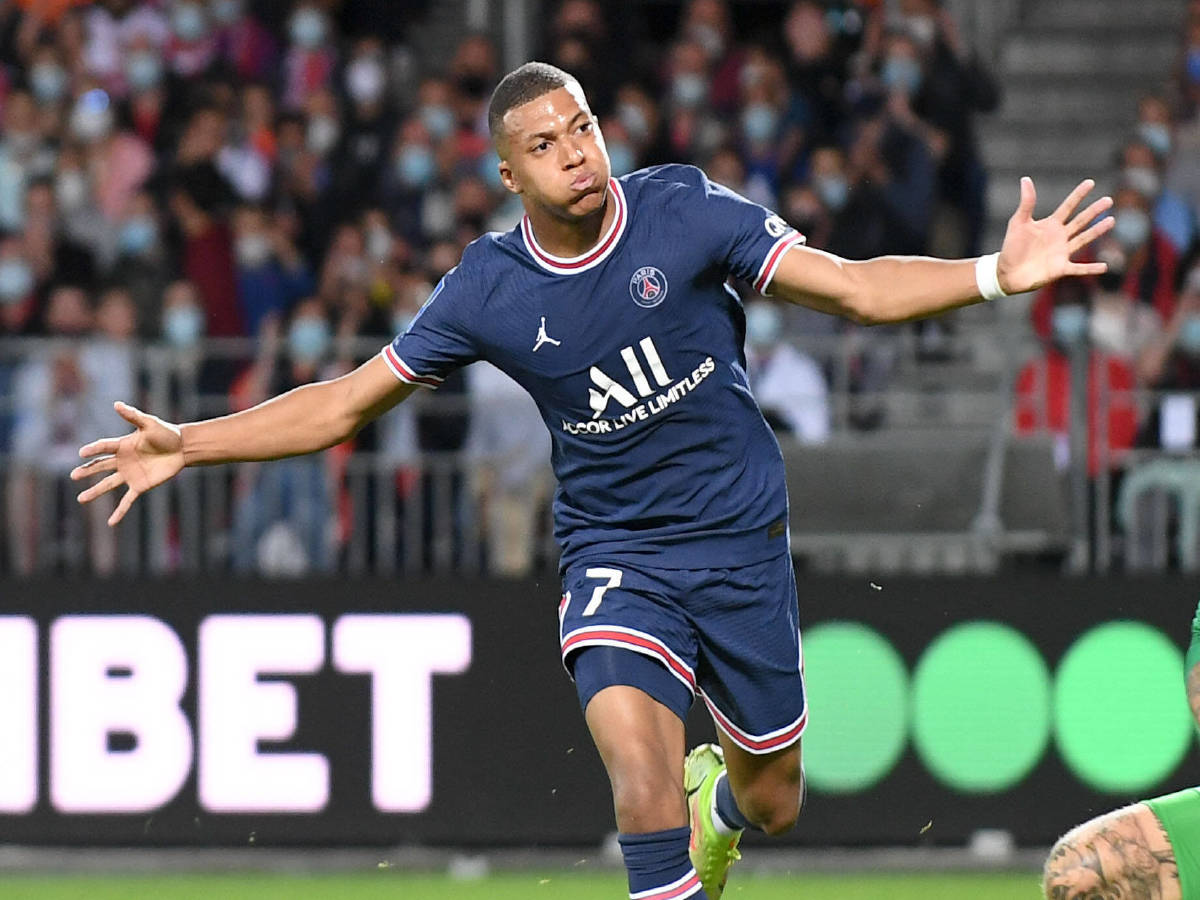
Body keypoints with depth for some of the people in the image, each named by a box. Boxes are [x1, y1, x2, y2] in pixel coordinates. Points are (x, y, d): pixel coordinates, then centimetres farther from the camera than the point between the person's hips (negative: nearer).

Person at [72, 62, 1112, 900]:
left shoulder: (685, 211, -11)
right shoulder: (487, 291, -7)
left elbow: (854, 288, -11)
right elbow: (342, 406, 1)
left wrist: (996, 273, -24)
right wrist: (188, 445, -6)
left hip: (741, 536, 1)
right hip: (613, 554, -1)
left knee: (773, 802, 10)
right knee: (637, 756, -28)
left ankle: (717, 800, 49)